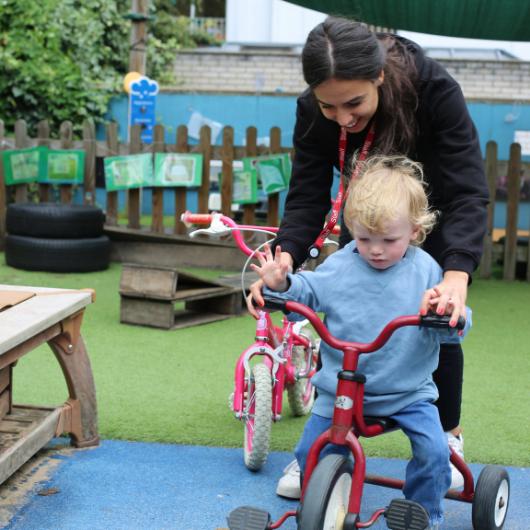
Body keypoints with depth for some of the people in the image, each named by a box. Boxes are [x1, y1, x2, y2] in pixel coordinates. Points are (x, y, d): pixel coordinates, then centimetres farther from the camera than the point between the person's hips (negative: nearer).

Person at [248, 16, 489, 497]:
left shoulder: (435, 90, -39)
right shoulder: (313, 112, -29)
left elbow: (468, 193, -43)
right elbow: (308, 197, -27)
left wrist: (456, 275, -59)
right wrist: (285, 258, -48)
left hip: (436, 213, -2)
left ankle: (448, 437, 20)